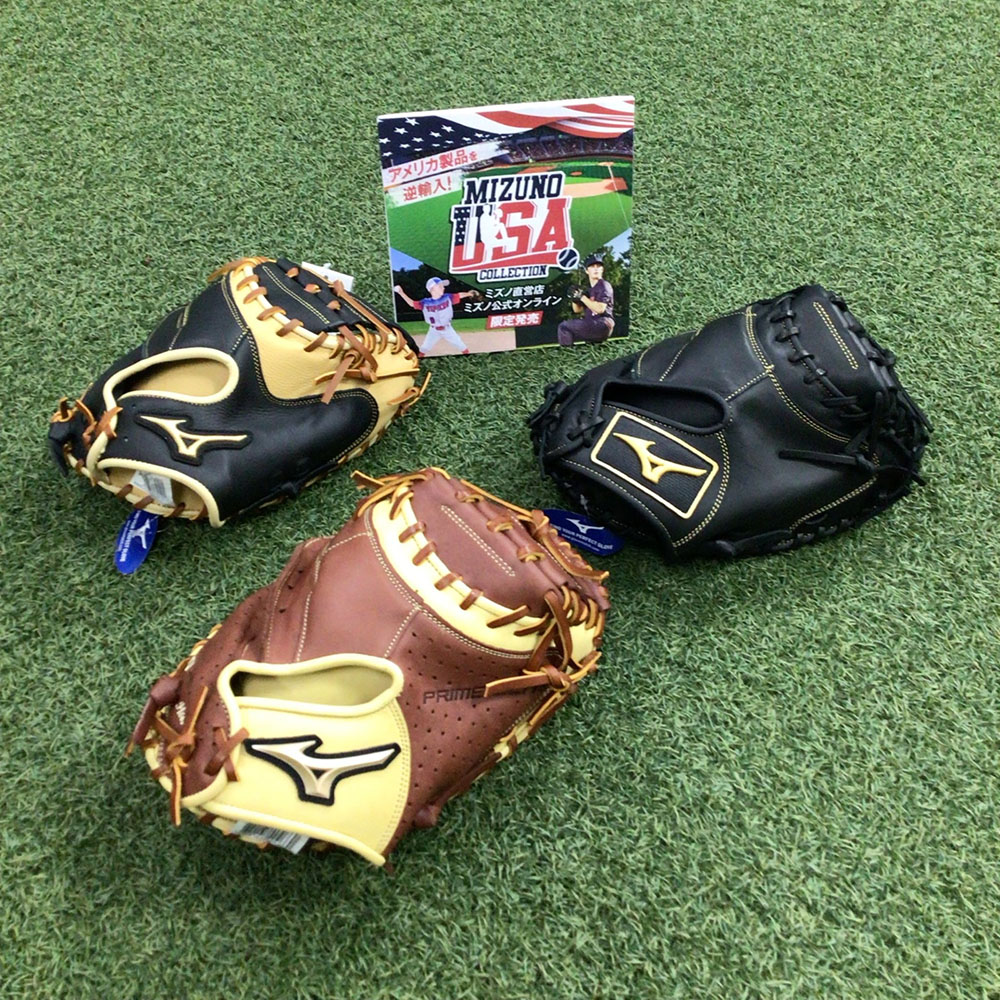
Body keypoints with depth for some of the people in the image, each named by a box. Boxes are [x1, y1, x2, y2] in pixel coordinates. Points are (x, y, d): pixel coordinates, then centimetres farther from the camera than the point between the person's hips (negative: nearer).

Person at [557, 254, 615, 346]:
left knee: (564, 326, -10)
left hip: (602, 325, -9)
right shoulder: (588, 289, 19)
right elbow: (577, 310, 22)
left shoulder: (604, 286, -6)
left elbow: (600, 309, -21)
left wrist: (582, 297, -15)